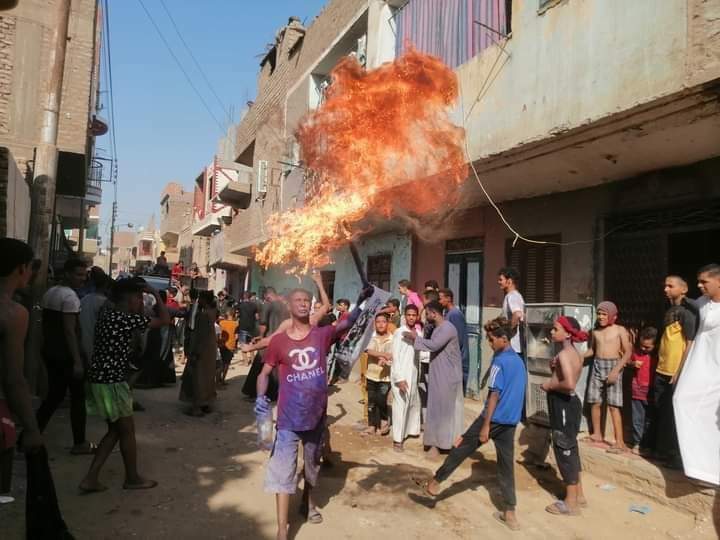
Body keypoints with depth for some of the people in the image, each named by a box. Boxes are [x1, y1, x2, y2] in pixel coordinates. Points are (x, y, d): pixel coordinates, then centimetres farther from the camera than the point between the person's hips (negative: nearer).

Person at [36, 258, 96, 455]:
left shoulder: (50, 293, 11)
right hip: (67, 355, -9)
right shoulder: (70, 296, -18)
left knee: (54, 395, 17)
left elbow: (45, 323, 17)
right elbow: (70, 331, -23)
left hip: (50, 353, 9)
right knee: (78, 397, 2)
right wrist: (77, 361, -23)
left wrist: (47, 346, 23)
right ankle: (79, 443, 10)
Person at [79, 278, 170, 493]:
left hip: (101, 379, 9)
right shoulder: (126, 319, -18)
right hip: (112, 382, -9)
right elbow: (165, 320, -12)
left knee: (115, 430, 18)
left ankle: (91, 478, 18)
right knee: (127, 431, 8)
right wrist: (155, 293, -6)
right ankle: (132, 478, 23)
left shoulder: (108, 313, 8)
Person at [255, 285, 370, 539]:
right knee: (283, 470, -2)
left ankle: (308, 502, 51)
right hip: (289, 416, -2)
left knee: (313, 463, 24)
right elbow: (265, 372, 1)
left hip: (317, 413, 3)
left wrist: (360, 303, -37)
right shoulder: (279, 340, -6)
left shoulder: (322, 334, -5)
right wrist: (260, 396, -17)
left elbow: (347, 323, -21)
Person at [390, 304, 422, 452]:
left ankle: (412, 430, 38)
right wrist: (399, 378, -19)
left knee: (414, 403, 19)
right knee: (400, 406, -4)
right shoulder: (399, 333, -12)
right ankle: (397, 439, 5)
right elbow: (395, 357, -15)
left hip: (413, 374, 7)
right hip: (401, 375, -7)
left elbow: (418, 353, 9)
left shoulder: (418, 333, 7)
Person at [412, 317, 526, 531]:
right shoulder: (519, 361, 10)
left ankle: (435, 483, 17)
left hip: (494, 418, -7)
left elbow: (495, 395, -19)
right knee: (506, 466, 12)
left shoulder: (500, 361, -15)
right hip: (511, 421, 7)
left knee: (461, 448, 6)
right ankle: (510, 514, 15)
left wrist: (486, 425, -18)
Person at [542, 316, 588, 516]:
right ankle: (579, 495, 31)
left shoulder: (564, 354, -20)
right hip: (570, 403, 10)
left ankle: (571, 503, 13)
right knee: (570, 449, 19)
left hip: (563, 405, -10)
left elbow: (569, 384, -32)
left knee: (564, 451, 1)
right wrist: (554, 368, 0)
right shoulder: (575, 353, 10)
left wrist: (549, 386, -17)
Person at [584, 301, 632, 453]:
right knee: (595, 402, 7)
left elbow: (628, 352, -9)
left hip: (613, 366, -5)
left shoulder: (620, 330, -4)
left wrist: (616, 370, -17)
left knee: (613, 405, -9)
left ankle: (620, 442, -6)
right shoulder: (595, 331, 10)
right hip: (597, 366, 5)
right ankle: (597, 434, 23)